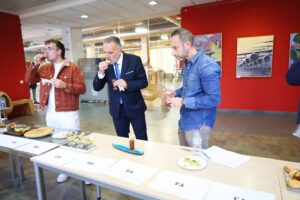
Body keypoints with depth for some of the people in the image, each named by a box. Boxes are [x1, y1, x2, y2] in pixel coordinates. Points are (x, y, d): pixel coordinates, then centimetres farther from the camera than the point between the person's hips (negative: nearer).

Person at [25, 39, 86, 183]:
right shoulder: (44, 68, 11)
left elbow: (82, 88, -12)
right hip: (50, 114, 6)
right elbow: (29, 79, 11)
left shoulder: (73, 68, -7)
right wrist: (35, 64, -3)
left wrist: (65, 85, -26)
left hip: (68, 114, -6)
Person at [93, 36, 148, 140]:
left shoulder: (134, 60, -11)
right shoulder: (105, 64, -4)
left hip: (134, 107, -2)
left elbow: (144, 82, -9)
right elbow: (96, 88, -3)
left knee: (142, 138, 11)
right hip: (116, 109, 3)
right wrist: (101, 72, -22)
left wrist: (127, 84, -26)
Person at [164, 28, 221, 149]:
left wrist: (183, 102, -25)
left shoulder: (207, 66, -21)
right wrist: (175, 93, 0)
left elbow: (214, 99, -24)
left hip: (198, 125, -8)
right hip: (184, 122, 8)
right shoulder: (186, 64, 8)